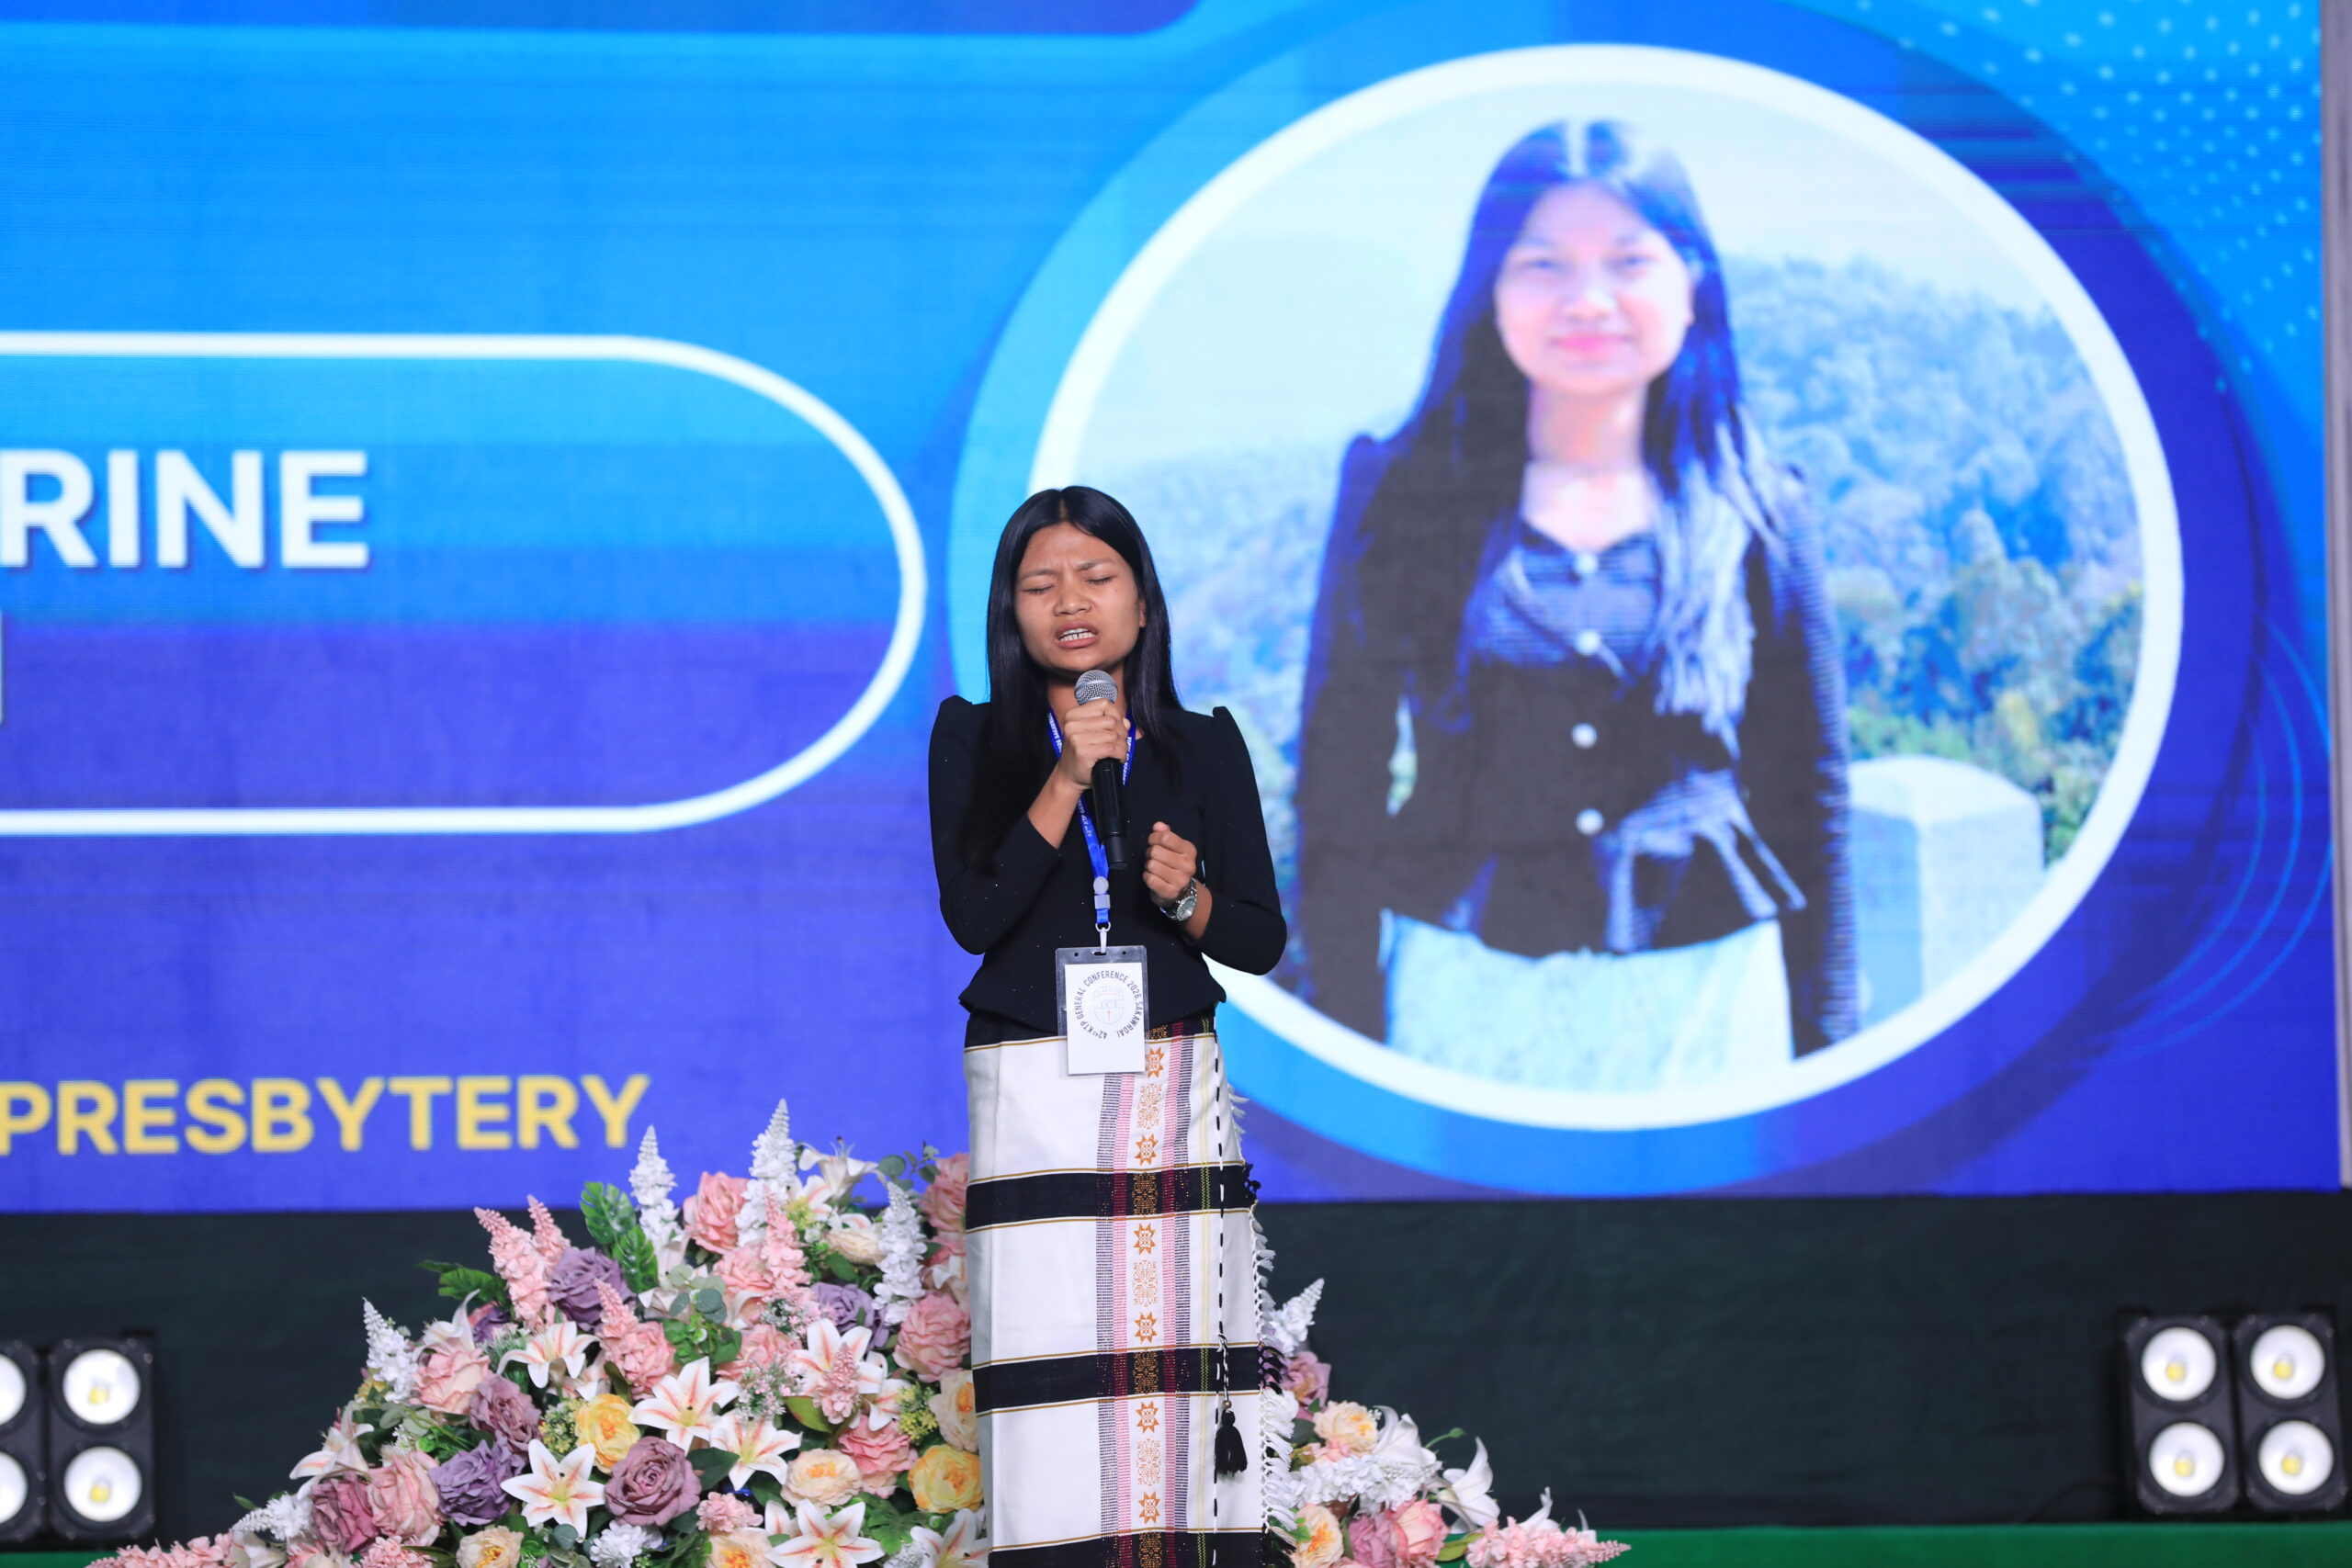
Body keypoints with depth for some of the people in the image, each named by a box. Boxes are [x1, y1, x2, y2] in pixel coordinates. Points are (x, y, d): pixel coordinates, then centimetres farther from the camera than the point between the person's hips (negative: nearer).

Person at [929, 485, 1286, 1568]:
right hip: (1032, 1093, -1)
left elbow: (1262, 940, 10)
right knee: (1054, 1379, -8)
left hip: (1175, 1089, 1)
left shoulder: (1204, 746, 10)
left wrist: (1188, 896, -11)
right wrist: (1066, 784, -13)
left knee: (1182, 1370, -4)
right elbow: (972, 916, -6)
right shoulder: (974, 739, 6)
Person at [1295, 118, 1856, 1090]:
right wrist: (1347, 1047, -4)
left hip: (1702, 1007, 1)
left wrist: (1822, 1064, 5)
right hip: (1464, 999, -1)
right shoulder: (1403, 495, 2)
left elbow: (1808, 805, 8)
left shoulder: (1755, 518, 4)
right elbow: (1341, 787, 2)